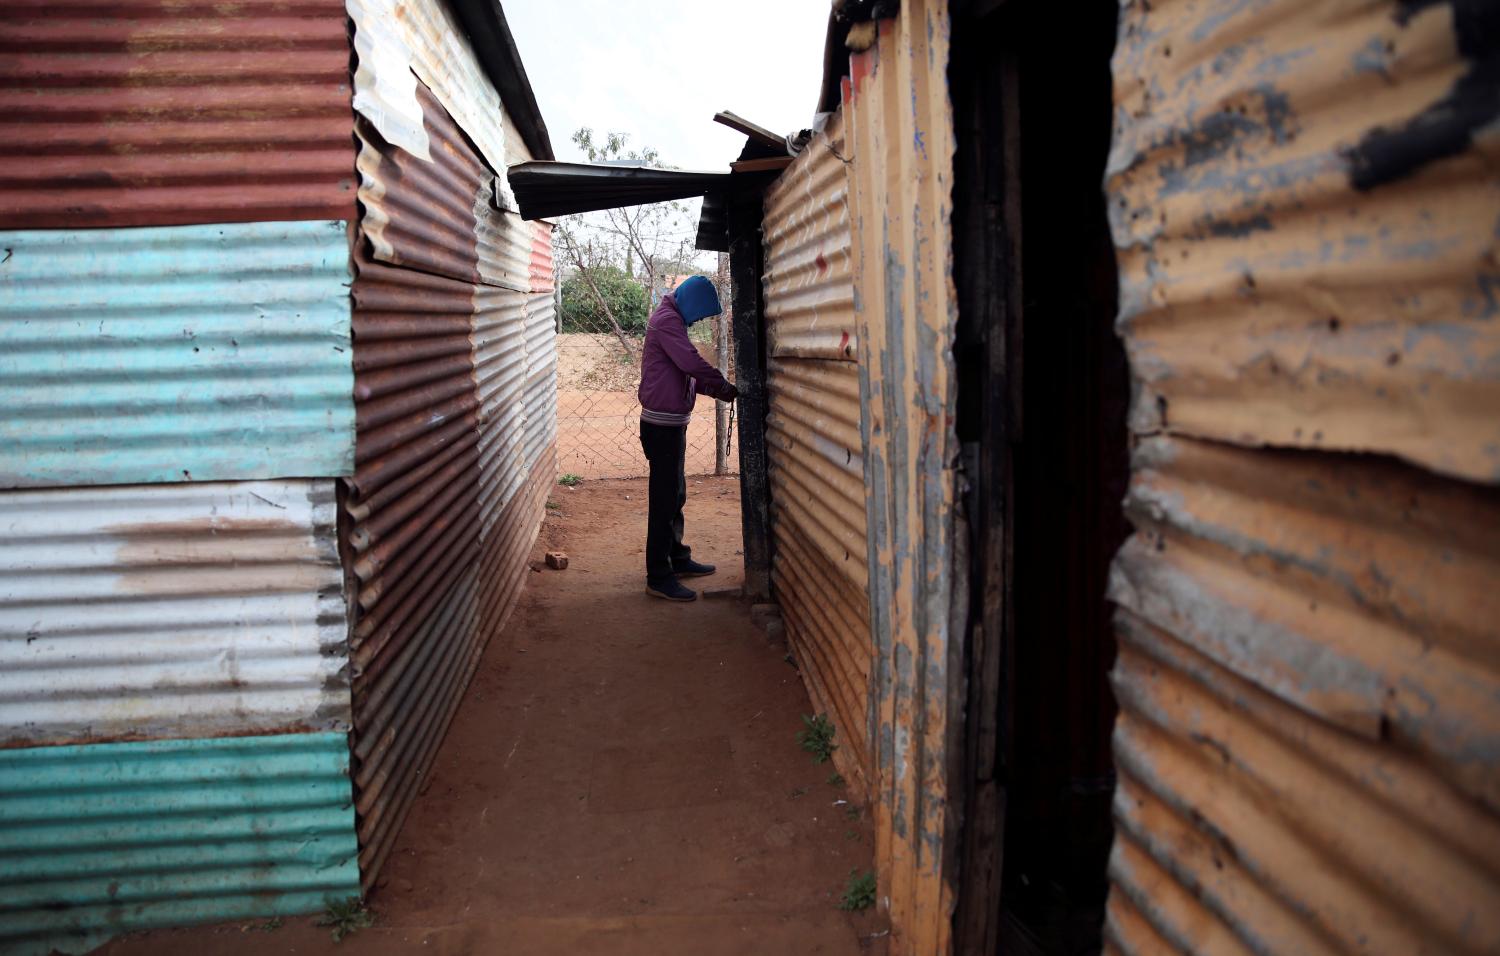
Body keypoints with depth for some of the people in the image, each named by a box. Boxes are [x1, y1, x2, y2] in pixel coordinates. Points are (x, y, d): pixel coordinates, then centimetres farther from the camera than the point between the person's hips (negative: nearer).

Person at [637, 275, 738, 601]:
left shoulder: (672, 320, 18)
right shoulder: (667, 321, -15)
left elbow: (686, 373, 21)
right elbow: (693, 364, -22)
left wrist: (718, 389, 8)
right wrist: (726, 389, -12)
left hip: (671, 422, 11)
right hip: (662, 424, -11)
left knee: (674, 494, 18)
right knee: (664, 498, -8)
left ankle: (678, 559, 30)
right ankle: (658, 578, -5)